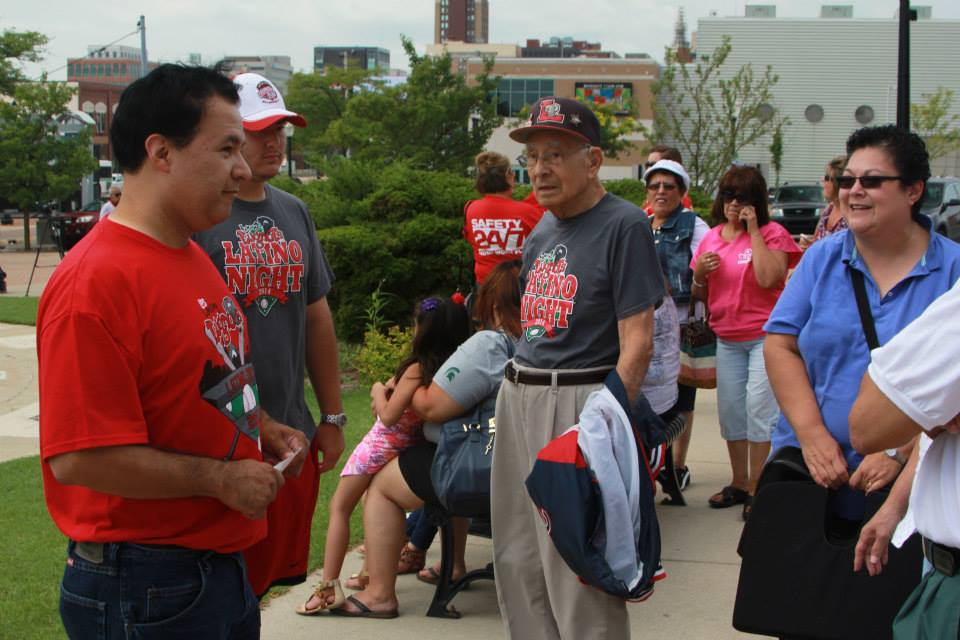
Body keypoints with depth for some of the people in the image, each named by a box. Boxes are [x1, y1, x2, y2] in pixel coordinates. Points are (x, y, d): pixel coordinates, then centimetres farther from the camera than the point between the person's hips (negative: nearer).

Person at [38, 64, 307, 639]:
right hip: (146, 591, -9)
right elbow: (79, 458, -26)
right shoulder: (98, 280, -21)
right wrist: (222, 478, -18)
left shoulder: (192, 258, 10)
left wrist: (261, 427, 8)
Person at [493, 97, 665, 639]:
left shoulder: (624, 225, -9)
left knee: (579, 570, -4)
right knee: (518, 562, 13)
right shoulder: (543, 230, 15)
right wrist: (516, 392, 11)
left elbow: (637, 342, -15)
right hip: (518, 399, 8)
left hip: (581, 401, -8)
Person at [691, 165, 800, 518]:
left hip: (766, 335, -6)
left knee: (760, 406, -9)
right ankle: (738, 483, 24)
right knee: (730, 409, 10)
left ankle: (757, 489, -1)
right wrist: (700, 274, -7)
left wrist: (753, 231, -17)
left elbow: (768, 278, -23)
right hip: (727, 339, 6)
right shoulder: (711, 238, 10)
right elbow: (700, 294, 16)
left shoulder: (772, 233, -6)